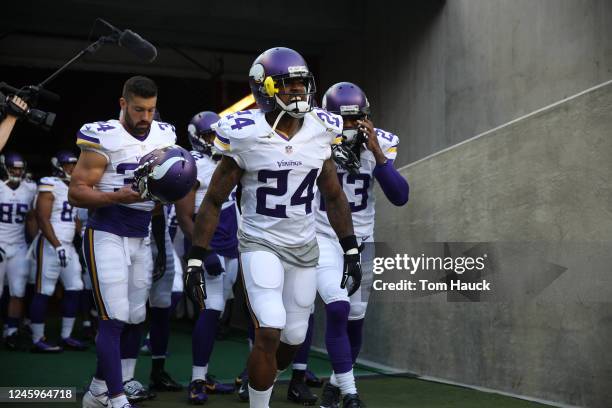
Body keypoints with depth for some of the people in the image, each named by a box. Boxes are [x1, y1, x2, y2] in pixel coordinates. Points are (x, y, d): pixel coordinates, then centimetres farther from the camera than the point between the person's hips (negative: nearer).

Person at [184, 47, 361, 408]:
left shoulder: (320, 132, -2)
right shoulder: (246, 136, -13)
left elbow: (334, 196, 10)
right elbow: (213, 202, -6)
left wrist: (351, 250, 8)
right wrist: (196, 259, -10)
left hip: (305, 247, 4)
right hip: (260, 244, -4)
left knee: (294, 337, 10)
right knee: (270, 331, -19)